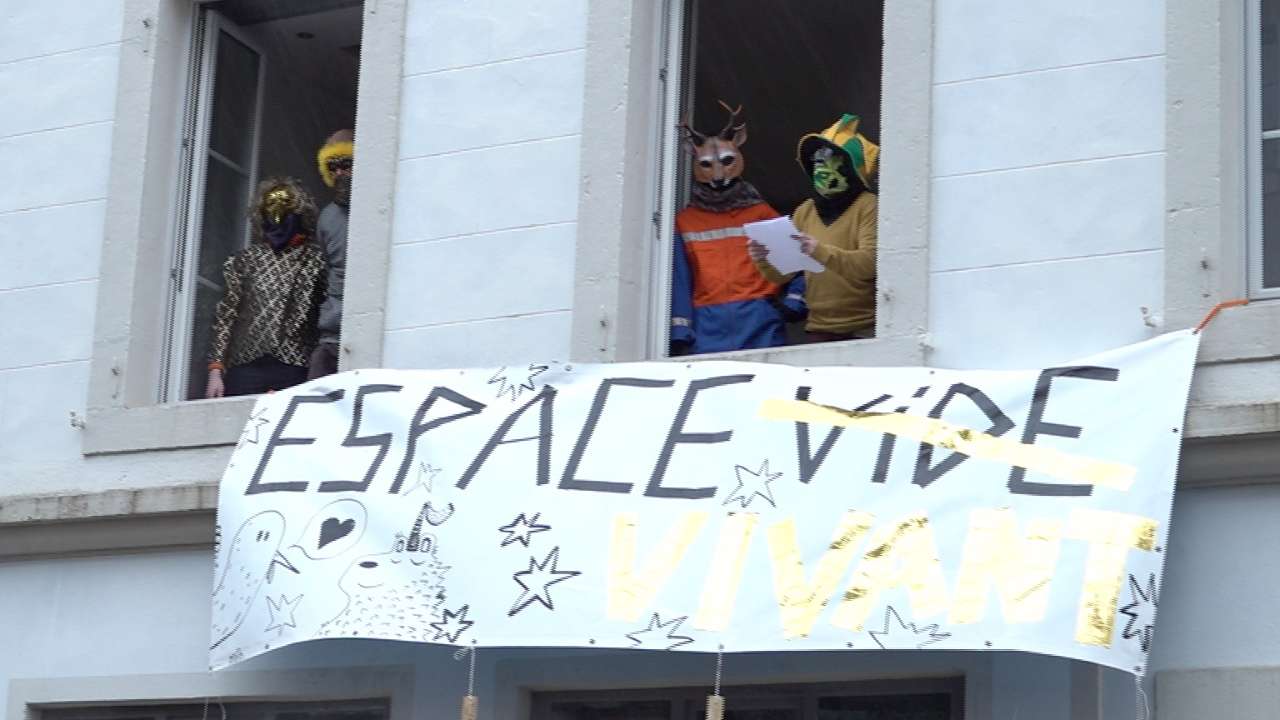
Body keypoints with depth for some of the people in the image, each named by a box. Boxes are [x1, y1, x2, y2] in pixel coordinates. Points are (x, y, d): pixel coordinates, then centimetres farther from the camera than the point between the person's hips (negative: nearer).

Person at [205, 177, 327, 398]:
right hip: (245, 367, 2)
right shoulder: (246, 260, 15)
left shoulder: (315, 260, 7)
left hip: (292, 371, -2)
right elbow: (225, 316, 13)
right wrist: (215, 370, 5)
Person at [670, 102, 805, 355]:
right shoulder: (685, 221, 11)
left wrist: (793, 301, -4)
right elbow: (680, 281, 4)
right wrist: (680, 334, -4)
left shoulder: (762, 214, 11)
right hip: (708, 331, 0)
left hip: (762, 327, 0)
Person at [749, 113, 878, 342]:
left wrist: (820, 252, -31)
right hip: (818, 330, 5)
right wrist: (764, 261, -10)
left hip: (862, 331, -5)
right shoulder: (805, 211, 11)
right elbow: (781, 273, 12)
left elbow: (869, 264, -19)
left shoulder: (868, 207, -6)